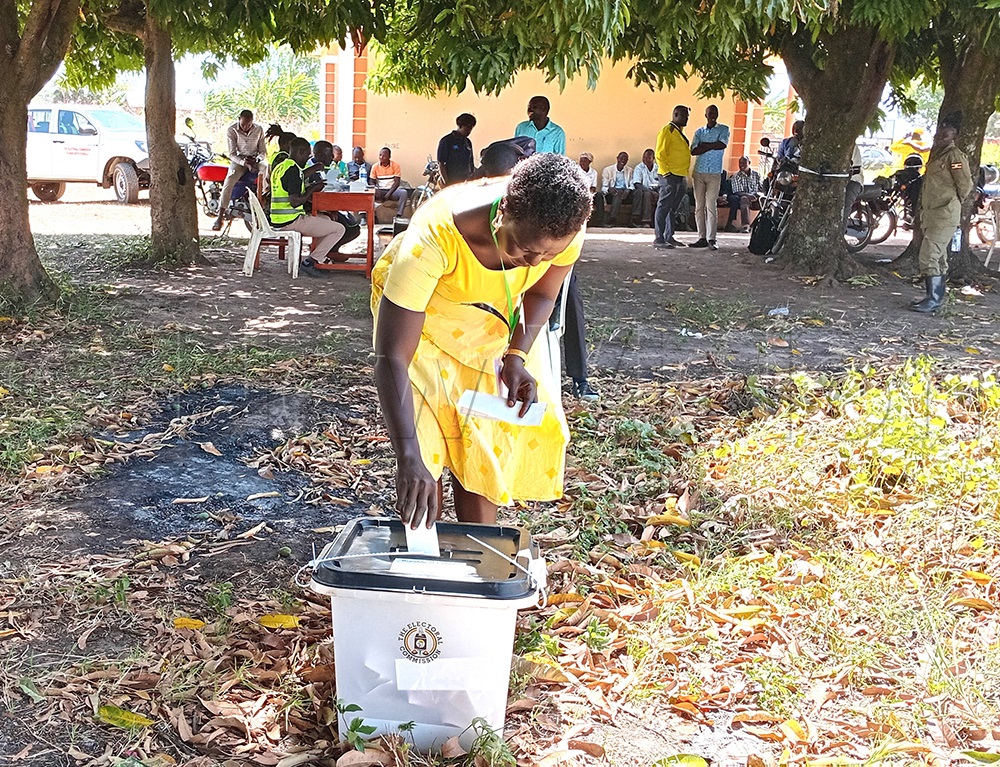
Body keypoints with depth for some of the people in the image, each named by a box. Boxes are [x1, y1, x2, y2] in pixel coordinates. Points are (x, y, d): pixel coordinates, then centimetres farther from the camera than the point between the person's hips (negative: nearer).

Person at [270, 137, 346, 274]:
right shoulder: (294, 169, -17)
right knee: (339, 229, -5)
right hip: (291, 221, -10)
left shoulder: (279, 167, 14)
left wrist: (308, 188, 14)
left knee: (325, 219, 30)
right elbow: (295, 202, -24)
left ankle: (317, 258, 21)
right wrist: (312, 190, -9)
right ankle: (309, 262, -7)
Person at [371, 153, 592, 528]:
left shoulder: (564, 228, -30)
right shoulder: (433, 236, -44)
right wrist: (409, 459, -52)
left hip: (495, 314, 4)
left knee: (485, 446, 1)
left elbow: (540, 293, -6)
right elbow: (392, 358, -44)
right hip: (417, 310, -3)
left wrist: (517, 356, -23)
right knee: (425, 444, -11)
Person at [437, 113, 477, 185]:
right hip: (451, 182, -6)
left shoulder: (468, 142, 16)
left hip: (465, 182, 6)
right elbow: (441, 164, -8)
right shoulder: (446, 141, -5)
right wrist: (447, 183, -14)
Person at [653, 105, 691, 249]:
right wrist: (666, 172, -18)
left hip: (681, 177, 9)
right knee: (664, 207, -9)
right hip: (670, 176, -9)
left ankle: (669, 237, 17)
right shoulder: (666, 131, -8)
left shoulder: (680, 132, 20)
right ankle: (658, 239, -9)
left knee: (672, 209, 12)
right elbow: (660, 154, -14)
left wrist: (685, 175, 18)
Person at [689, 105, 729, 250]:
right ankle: (702, 238, 5)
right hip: (699, 172, 3)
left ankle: (711, 239, -7)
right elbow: (693, 151, -1)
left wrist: (704, 145, -4)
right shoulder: (699, 132, 13)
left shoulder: (723, 129, 6)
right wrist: (712, 146, -7)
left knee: (711, 206, -8)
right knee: (699, 206, 2)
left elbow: (722, 145, -12)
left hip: (714, 174, -3)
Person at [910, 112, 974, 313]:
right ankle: (936, 296, 26)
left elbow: (965, 185, -12)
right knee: (938, 257, 17)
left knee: (928, 257, -13)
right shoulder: (935, 152, 14)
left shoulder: (954, 156, -15)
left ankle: (933, 300, -9)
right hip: (930, 213, 10)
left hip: (944, 216, -10)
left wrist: (952, 203, 2)